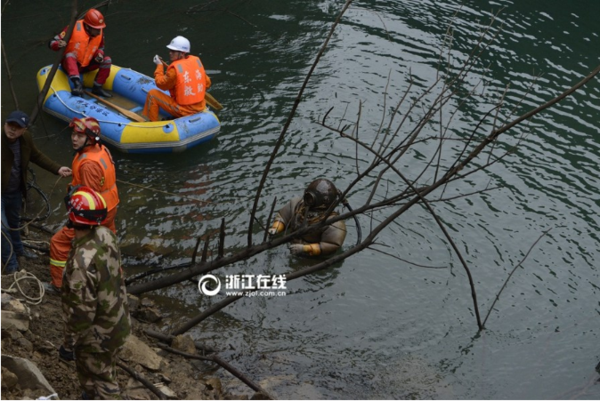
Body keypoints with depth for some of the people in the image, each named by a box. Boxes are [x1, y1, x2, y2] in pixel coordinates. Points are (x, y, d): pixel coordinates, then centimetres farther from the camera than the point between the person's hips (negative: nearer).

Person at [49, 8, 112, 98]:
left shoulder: (100, 32, -9)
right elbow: (52, 42, -22)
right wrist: (58, 45, -46)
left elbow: (100, 47, 10)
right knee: (70, 55, -36)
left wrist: (99, 54, -14)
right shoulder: (74, 28, -24)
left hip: (87, 65, 5)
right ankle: (77, 84, -50)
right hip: (70, 64, -5)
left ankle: (97, 88, -7)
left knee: (107, 60, -13)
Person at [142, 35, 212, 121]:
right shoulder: (197, 61, -1)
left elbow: (161, 84, -6)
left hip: (184, 111, -7)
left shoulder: (175, 68, -21)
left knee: (152, 94, 3)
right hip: (200, 108, 7)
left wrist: (159, 66, 4)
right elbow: (207, 83, 6)